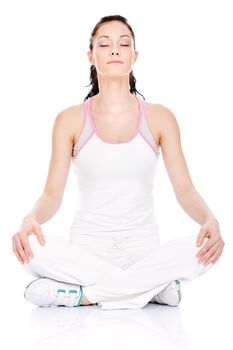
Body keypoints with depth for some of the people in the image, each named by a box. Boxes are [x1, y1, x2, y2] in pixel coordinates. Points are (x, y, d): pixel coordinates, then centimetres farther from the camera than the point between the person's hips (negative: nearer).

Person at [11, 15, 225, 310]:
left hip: (143, 247, 1)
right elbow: (52, 193, -4)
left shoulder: (159, 118, 4)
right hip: (87, 246, 0)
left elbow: (185, 189, -3)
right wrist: (31, 219, -27)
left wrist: (210, 219, -25)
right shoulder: (70, 119, 3)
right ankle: (150, 287, -21)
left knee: (203, 248, -30)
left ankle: (80, 295, -22)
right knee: (30, 246, -31)